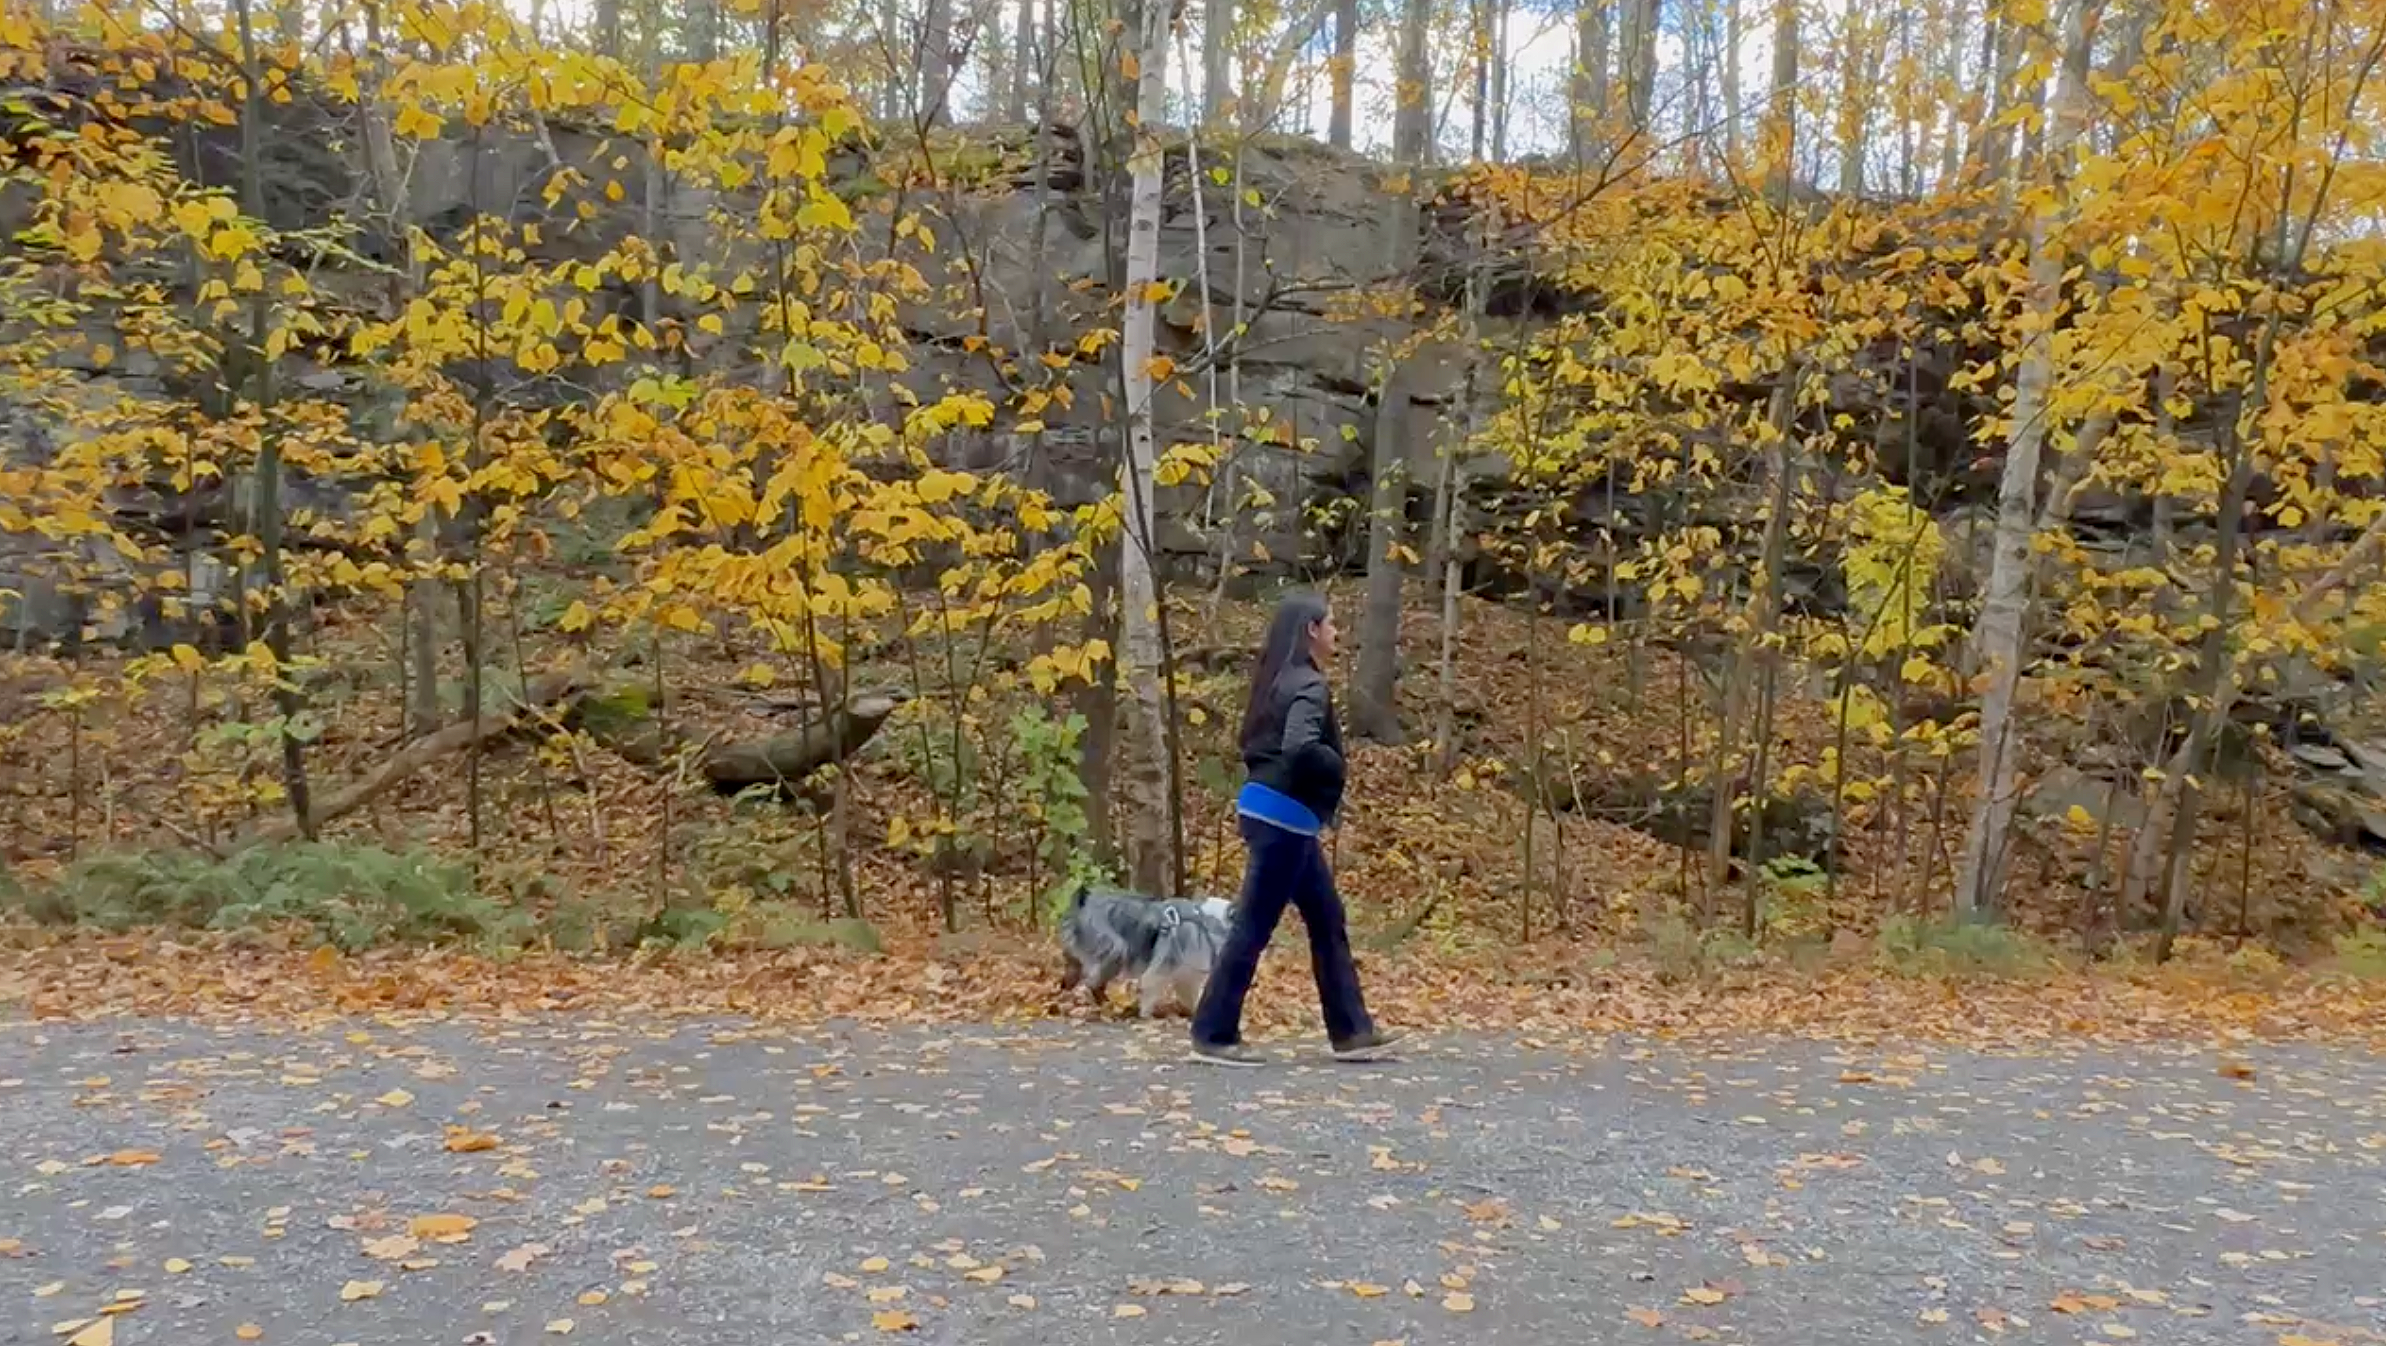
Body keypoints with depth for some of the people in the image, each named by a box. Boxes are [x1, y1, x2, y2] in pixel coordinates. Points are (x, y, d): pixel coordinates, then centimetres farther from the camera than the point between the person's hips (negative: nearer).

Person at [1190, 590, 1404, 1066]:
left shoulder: (1283, 679, 14)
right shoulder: (1307, 685, -15)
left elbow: (1259, 743, 20)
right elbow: (1300, 747, -31)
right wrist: (1336, 769, -12)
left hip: (1280, 816, 10)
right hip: (1283, 818, -10)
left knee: (1328, 923, 13)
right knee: (1254, 927, -3)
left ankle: (1351, 1031, 19)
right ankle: (1214, 1035, 5)